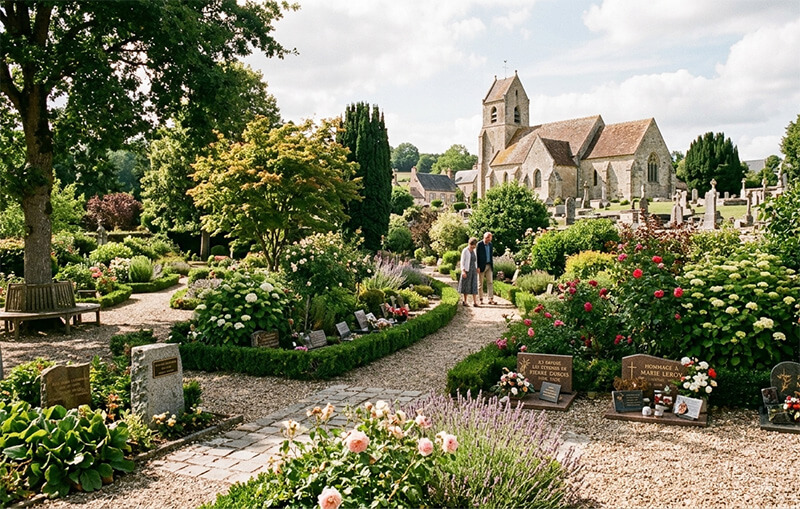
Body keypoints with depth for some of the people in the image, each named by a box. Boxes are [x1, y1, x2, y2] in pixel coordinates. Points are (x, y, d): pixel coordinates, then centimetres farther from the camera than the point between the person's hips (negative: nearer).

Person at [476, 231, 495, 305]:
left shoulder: (490, 244, 9)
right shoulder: (479, 244, -9)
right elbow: (476, 256, -10)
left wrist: (492, 265, 12)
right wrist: (477, 267, -14)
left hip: (489, 266, 5)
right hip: (481, 266, -5)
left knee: (490, 282, 0)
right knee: (480, 283, 4)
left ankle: (491, 299, 0)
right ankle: (481, 299, 9)